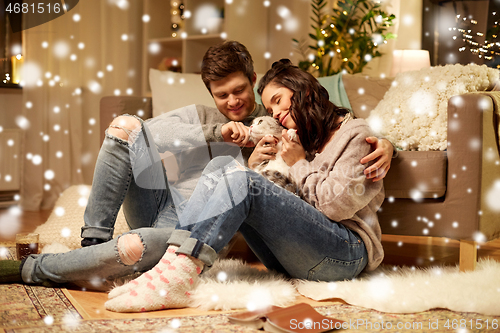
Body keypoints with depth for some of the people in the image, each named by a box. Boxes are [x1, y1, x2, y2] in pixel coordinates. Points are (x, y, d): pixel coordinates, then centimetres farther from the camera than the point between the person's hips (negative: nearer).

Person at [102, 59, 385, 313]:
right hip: (293, 256, 7)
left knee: (240, 181, -26)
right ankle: (172, 262, -29)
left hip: (348, 252, -7)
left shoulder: (354, 132, 4)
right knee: (223, 165, -10)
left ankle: (176, 280, -39)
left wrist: (300, 164, -1)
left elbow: (338, 204, -10)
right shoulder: (303, 139, 28)